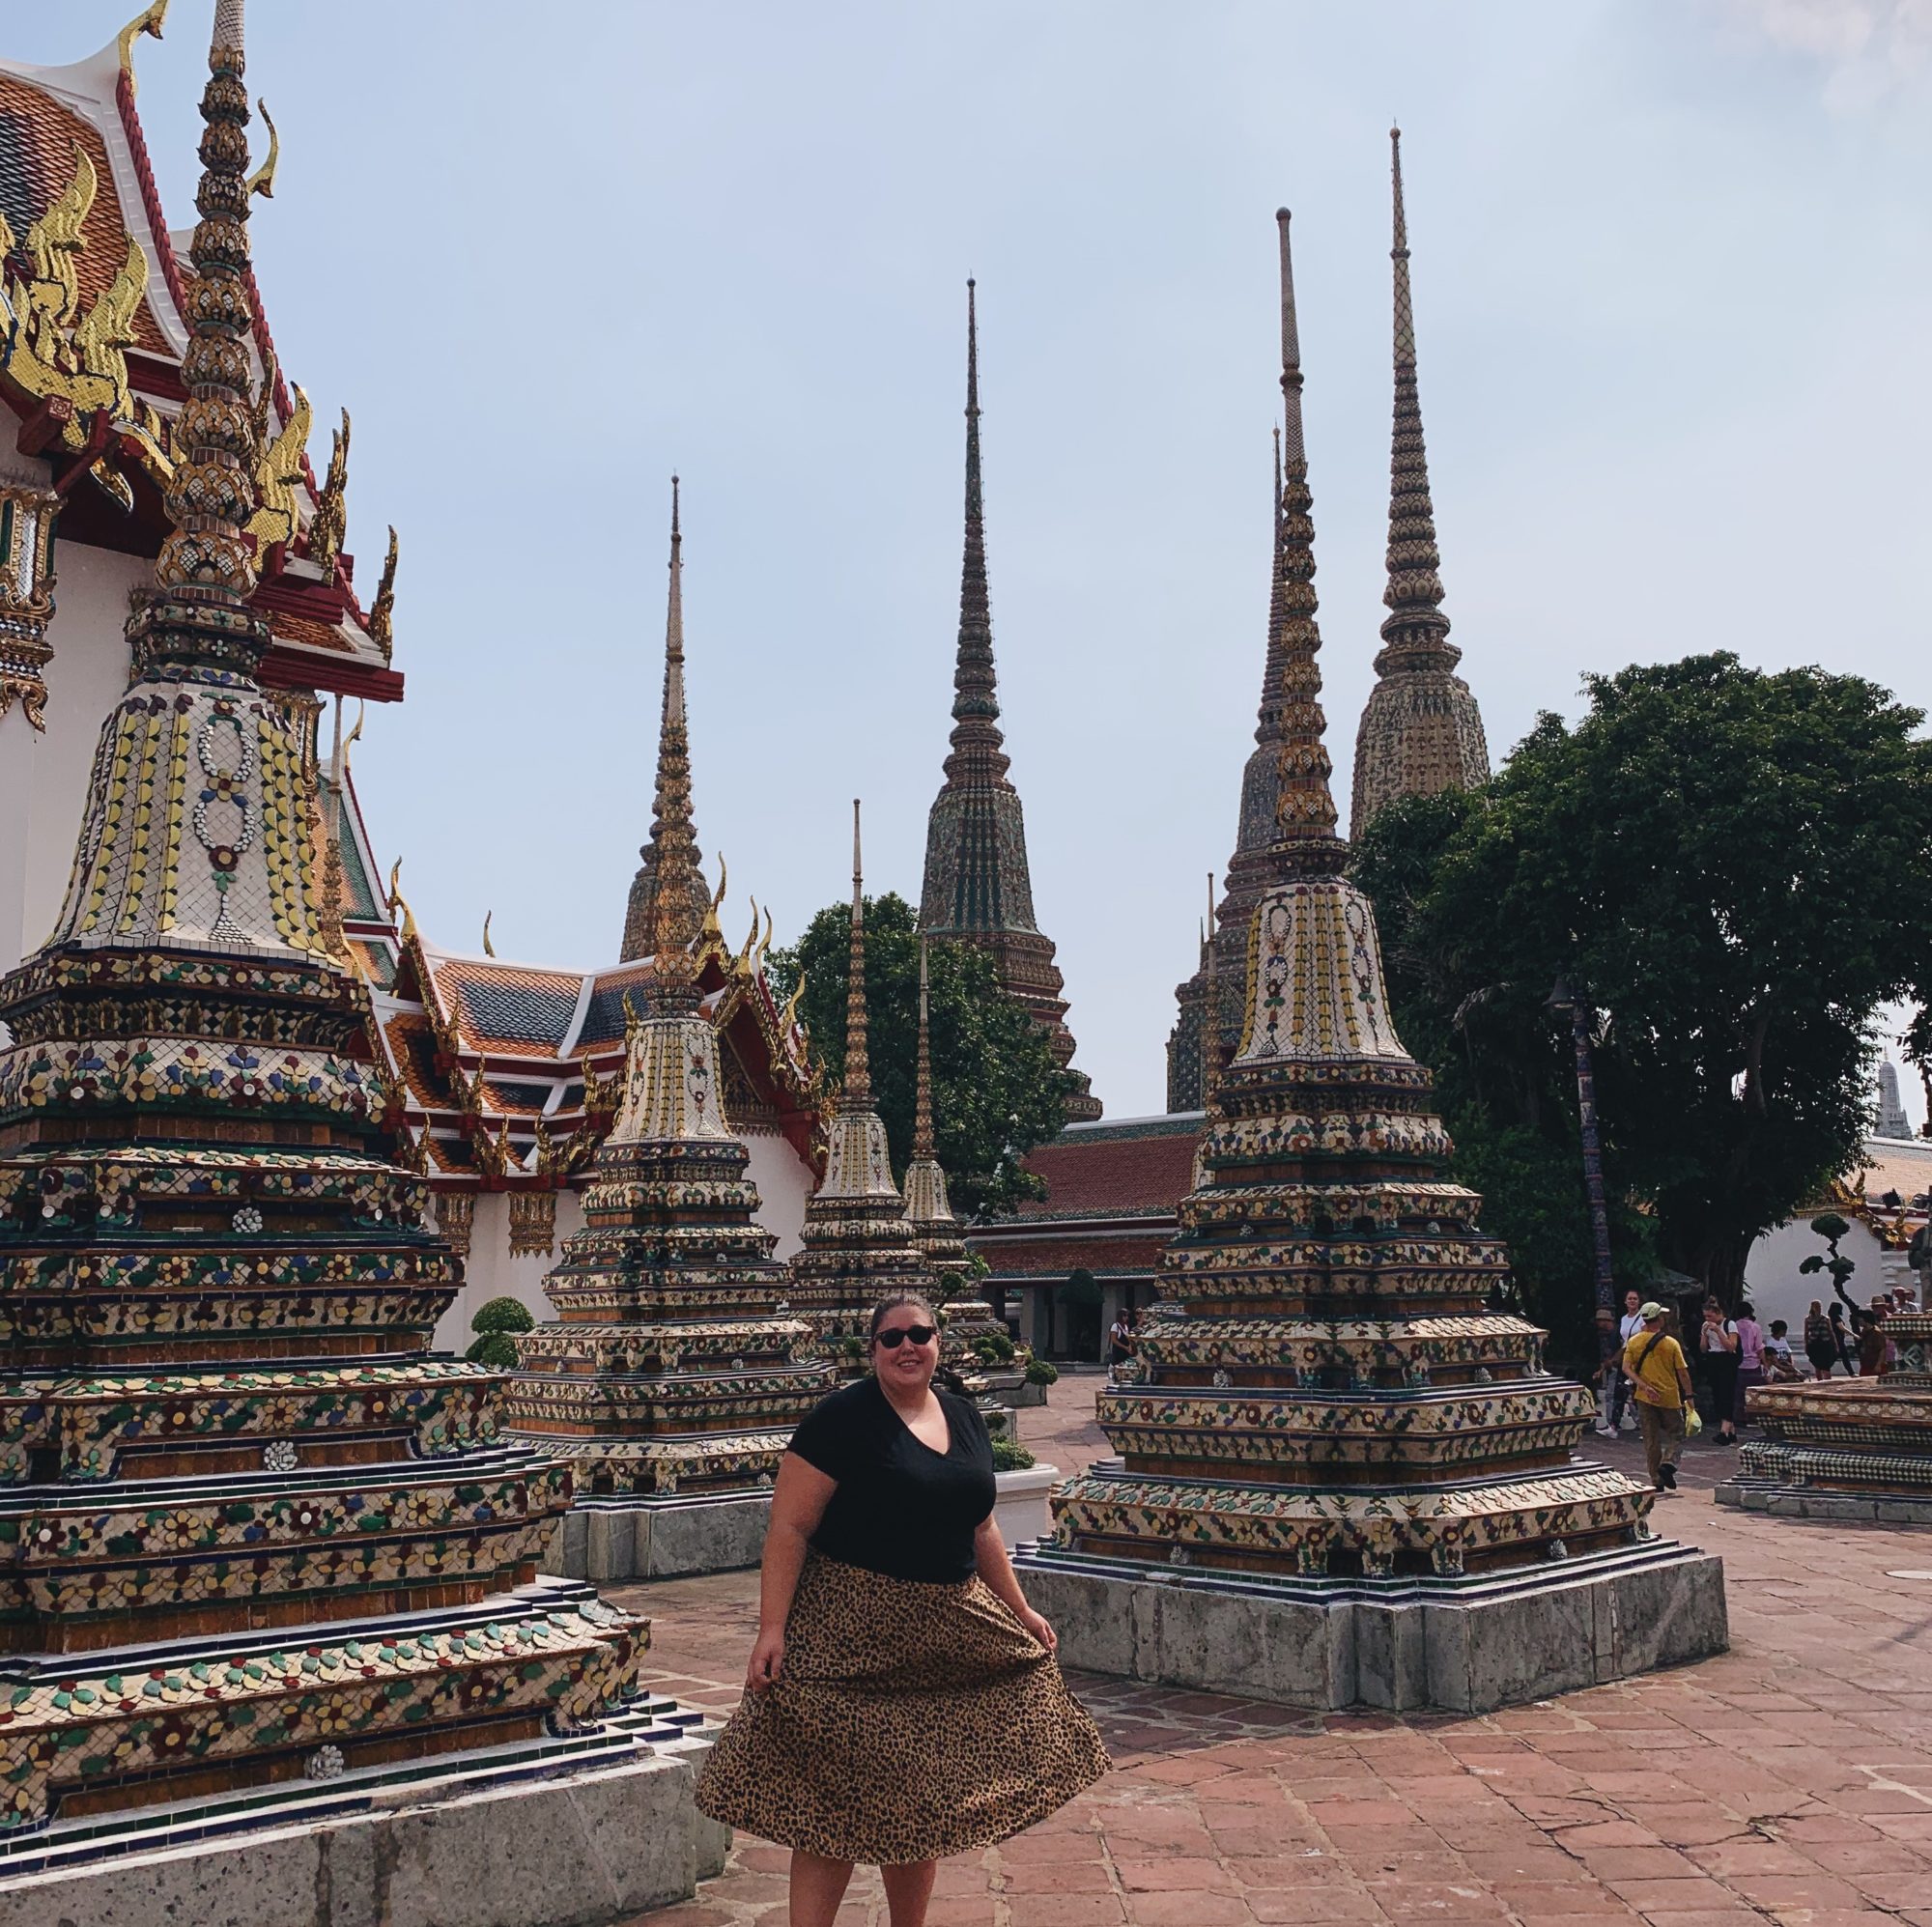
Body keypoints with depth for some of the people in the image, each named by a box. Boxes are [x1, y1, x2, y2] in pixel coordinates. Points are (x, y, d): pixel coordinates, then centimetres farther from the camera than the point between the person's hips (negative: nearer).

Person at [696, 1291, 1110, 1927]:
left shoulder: (964, 1419, 10)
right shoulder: (841, 1417, -11)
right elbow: (789, 1527, -14)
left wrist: (1019, 1610, 18)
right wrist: (772, 1627, -21)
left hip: (948, 1632, 6)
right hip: (854, 1633, -6)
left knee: (921, 1799, 14)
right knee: (835, 1801, -4)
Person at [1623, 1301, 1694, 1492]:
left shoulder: (1634, 1342, -1)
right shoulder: (1671, 1343, -8)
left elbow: (1627, 1368, -9)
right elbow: (1682, 1372, -7)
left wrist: (1645, 1387, -12)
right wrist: (1688, 1396, 1)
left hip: (1645, 1398, 2)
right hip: (1670, 1398, -2)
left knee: (1651, 1439, 9)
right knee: (1676, 1435, 12)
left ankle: (1657, 1481, 9)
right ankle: (1668, 1463, -13)